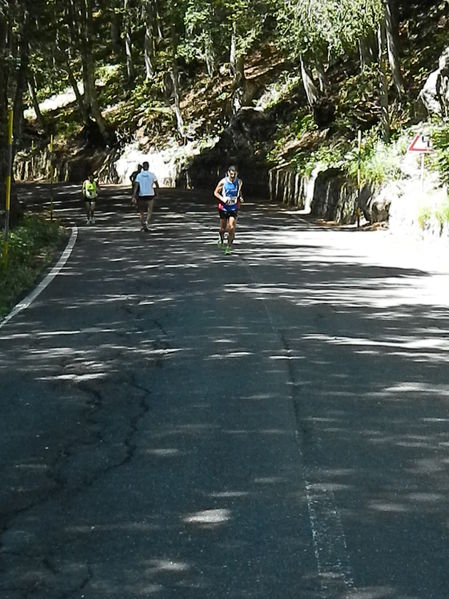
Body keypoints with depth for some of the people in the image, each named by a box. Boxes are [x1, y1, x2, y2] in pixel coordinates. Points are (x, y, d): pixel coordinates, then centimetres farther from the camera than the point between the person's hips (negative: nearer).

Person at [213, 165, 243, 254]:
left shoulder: (239, 182, -4)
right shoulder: (223, 182, -13)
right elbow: (215, 192, -3)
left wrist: (240, 197, -3)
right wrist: (222, 198, -20)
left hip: (234, 208, 1)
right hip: (224, 208, -1)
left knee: (232, 228, -12)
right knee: (223, 228, 9)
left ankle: (229, 247, 1)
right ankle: (221, 238, 44)